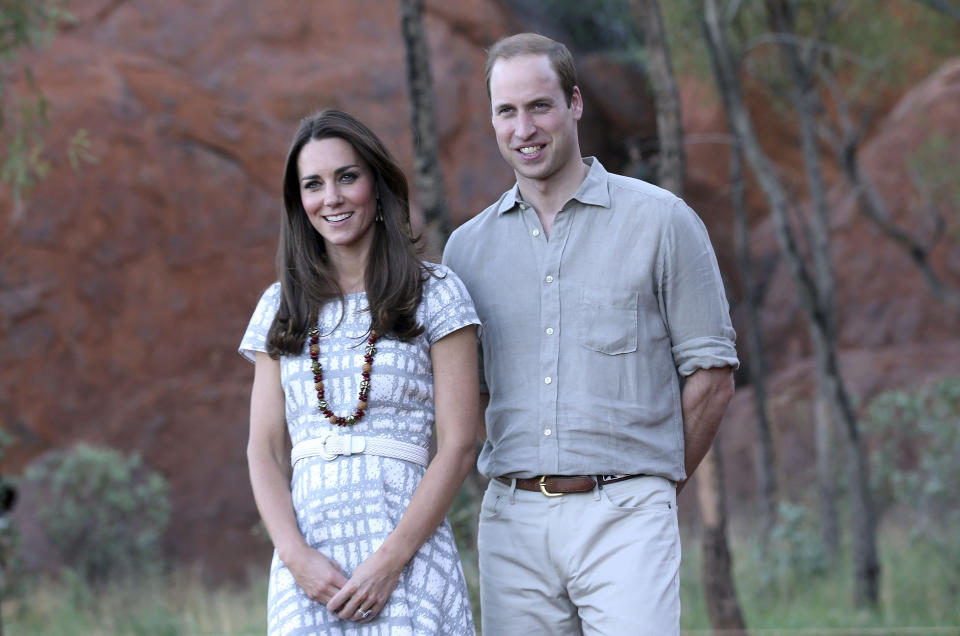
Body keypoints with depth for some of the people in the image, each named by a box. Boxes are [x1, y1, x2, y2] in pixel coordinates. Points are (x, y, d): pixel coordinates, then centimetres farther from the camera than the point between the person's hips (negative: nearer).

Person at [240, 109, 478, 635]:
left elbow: (457, 446, -2)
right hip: (307, 551, 3)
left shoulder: (435, 293, 4)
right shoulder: (280, 306, 13)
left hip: (408, 547, -2)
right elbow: (263, 450, 9)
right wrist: (297, 556, -7)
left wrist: (391, 560, -11)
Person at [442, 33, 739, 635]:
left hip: (625, 521, -3)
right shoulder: (469, 247, 13)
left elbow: (712, 376, 4)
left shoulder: (661, 221, 2)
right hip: (512, 518, 4)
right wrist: (529, 482, 11)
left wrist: (650, 486, 7)